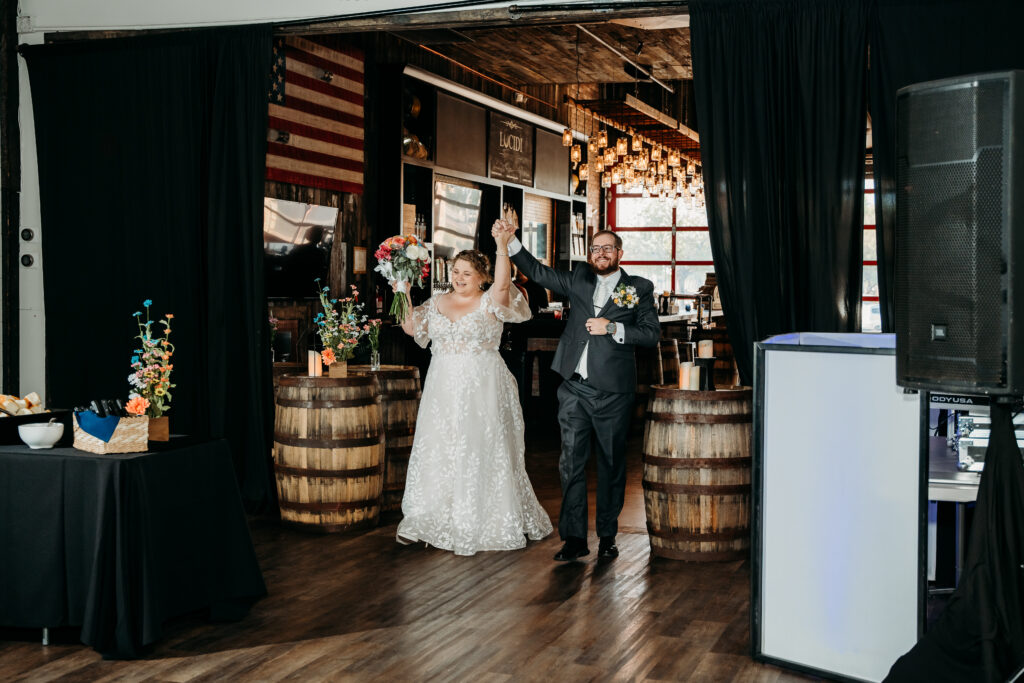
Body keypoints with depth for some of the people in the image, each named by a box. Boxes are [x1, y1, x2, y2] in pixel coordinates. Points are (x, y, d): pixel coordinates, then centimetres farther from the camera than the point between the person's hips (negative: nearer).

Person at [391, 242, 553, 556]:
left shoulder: (489, 303, -4)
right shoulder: (437, 302, 10)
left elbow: (503, 284, -24)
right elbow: (411, 327, 9)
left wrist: (502, 246, -34)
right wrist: (403, 295, -2)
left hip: (481, 389, -4)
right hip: (444, 389, 5)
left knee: (480, 452, 0)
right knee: (438, 450, 9)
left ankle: (482, 522, 11)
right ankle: (427, 519, 18)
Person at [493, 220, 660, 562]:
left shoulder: (640, 288, 4)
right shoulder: (579, 281, 13)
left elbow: (652, 333, -3)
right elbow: (539, 272, 12)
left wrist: (612, 328, -14)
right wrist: (509, 241, 1)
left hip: (613, 392, -2)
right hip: (575, 388, 2)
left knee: (611, 464, 7)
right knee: (571, 462, 1)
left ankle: (607, 536, 20)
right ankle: (574, 538, 7)